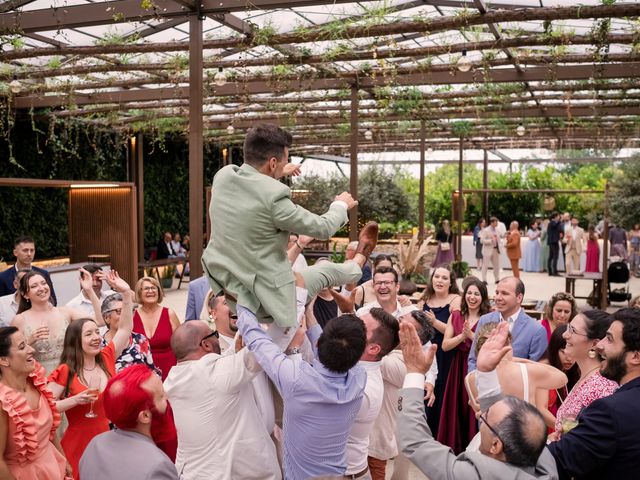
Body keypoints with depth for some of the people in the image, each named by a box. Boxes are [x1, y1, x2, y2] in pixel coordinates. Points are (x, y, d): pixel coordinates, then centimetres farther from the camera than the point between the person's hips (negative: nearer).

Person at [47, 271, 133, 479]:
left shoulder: (107, 358, 1)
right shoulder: (65, 372, -9)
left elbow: (125, 328, 0)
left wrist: (125, 293, -9)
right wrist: (75, 400, -21)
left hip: (108, 440, 4)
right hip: (79, 444, -3)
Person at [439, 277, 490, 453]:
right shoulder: (455, 316, 6)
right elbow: (445, 345, -1)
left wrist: (471, 335, -21)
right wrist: (462, 336, -15)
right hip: (458, 369, 3)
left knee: (475, 412, 3)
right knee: (456, 412, 9)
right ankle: (454, 449, 23)